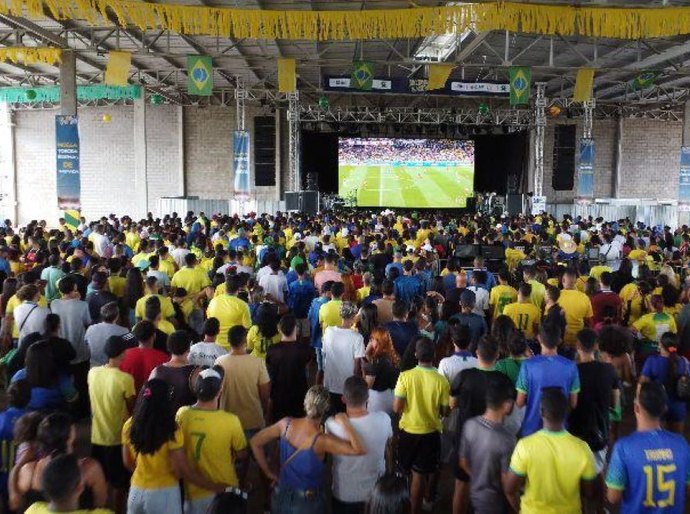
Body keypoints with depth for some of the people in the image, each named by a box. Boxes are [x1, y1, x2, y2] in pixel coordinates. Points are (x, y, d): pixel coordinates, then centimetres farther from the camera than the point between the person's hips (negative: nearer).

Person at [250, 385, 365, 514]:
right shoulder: (321, 441, -29)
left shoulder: (286, 424, -16)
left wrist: (268, 472, 1)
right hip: (308, 502, -3)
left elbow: (255, 442, -6)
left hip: (281, 496, 4)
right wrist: (344, 422, -26)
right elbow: (360, 450, -34)